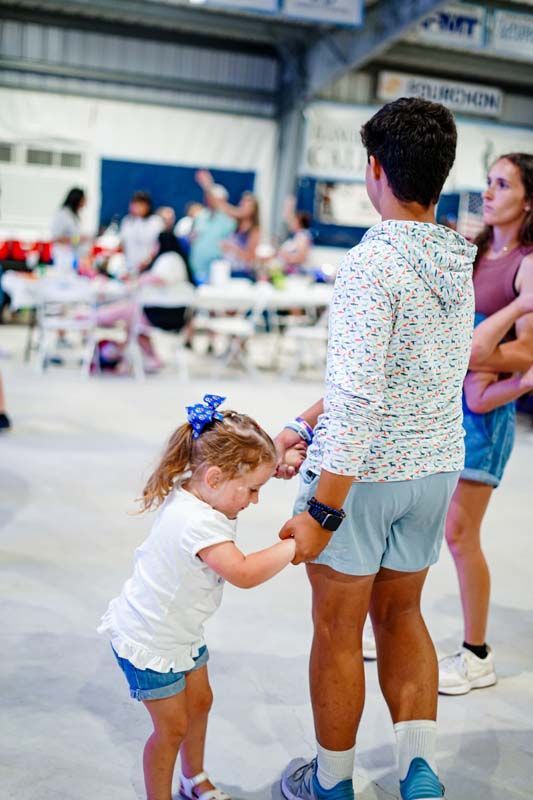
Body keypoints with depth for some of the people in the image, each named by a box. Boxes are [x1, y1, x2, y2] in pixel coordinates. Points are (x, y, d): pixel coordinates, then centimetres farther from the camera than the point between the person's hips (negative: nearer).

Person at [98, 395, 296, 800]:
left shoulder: (191, 490, -9)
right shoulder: (198, 523, -38)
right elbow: (244, 573, -48)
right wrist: (294, 545, -39)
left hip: (181, 630, 10)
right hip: (149, 640, -10)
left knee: (199, 702, 23)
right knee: (172, 726, 5)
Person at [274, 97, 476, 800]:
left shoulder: (372, 262, -21)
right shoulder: (461, 263, 5)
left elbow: (358, 395, -27)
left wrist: (322, 512, -23)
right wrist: (305, 425, 14)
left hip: (361, 471, -7)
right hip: (436, 467, 7)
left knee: (338, 629, 10)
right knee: (401, 611, 22)